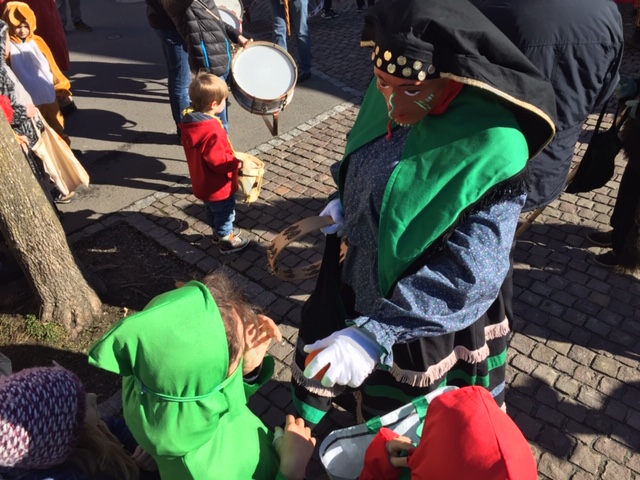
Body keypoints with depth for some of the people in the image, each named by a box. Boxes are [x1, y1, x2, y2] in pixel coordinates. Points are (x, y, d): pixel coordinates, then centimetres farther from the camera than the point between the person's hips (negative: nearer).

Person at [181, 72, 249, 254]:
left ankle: (218, 232, 49)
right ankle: (226, 241, 33)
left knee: (212, 210, 28)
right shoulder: (212, 132, -35)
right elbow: (219, 161, -33)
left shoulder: (189, 121, -5)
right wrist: (237, 163, -18)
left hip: (202, 183, 9)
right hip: (218, 187, -8)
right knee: (224, 213, 15)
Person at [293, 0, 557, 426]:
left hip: (429, 309, -6)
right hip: (357, 278, 7)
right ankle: (302, 427, 63)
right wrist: (344, 203, -8)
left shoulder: (492, 151, -32)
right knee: (322, 361, 30)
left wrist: (376, 334, -39)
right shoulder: (388, 100, -12)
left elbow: (472, 272, -34)